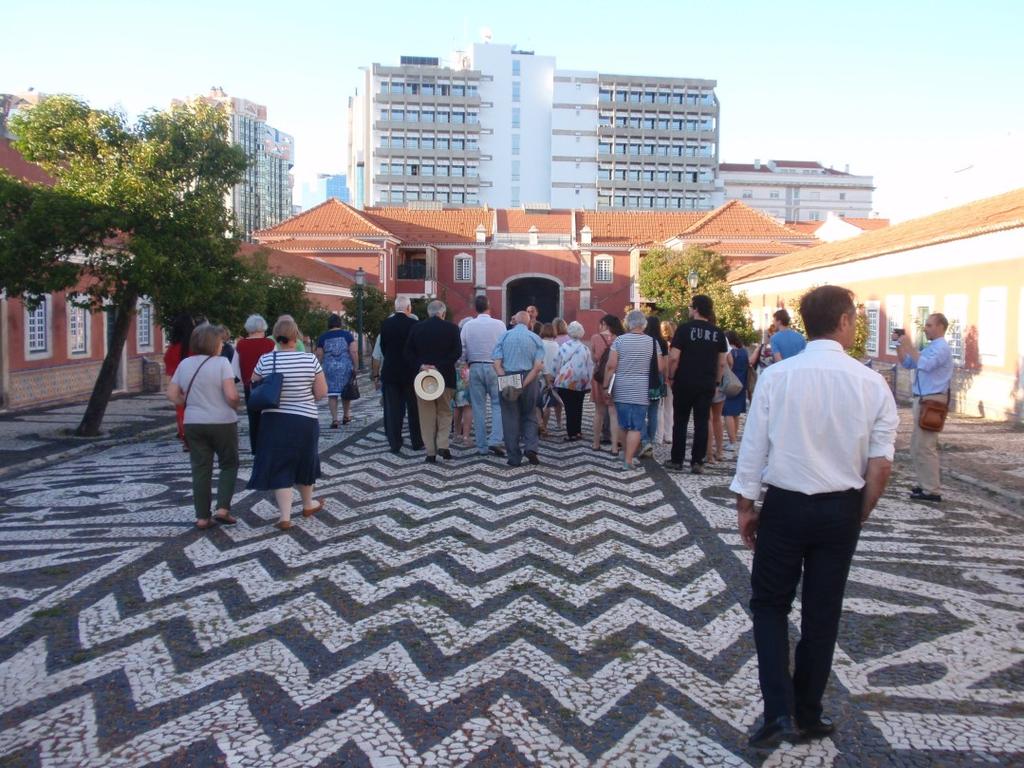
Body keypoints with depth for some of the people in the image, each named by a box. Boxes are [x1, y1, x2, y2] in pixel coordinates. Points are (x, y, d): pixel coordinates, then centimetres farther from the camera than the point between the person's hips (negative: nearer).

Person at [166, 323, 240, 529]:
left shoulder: (184, 364, 6)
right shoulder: (221, 362, -11)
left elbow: (172, 394, 6)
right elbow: (231, 396, -17)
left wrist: (190, 404, 14)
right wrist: (234, 408, 2)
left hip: (193, 424, 4)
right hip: (222, 423, -4)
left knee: (201, 469, 9)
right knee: (229, 465, 12)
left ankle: (202, 517, 12)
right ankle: (223, 508, 2)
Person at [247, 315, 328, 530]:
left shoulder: (265, 360, -6)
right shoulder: (310, 359, -10)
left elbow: (255, 389, 6)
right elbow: (322, 393, -6)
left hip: (274, 421, 0)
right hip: (304, 421, 0)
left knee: (279, 467, 7)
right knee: (303, 462, 19)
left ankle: (285, 517, 2)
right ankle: (308, 505, 36)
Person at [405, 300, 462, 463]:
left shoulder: (416, 328, 2)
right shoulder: (451, 328, -4)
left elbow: (408, 353, -2)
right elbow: (457, 352, -13)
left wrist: (420, 366, -9)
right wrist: (440, 367, -14)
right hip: (445, 376, -1)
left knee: (427, 415, 8)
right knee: (445, 412, 14)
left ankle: (431, 452, 8)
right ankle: (442, 445, 0)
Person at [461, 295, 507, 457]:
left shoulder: (468, 326, -1)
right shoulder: (499, 324, -6)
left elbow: (462, 351, 1)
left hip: (475, 368, 2)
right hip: (495, 367, -2)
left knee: (478, 407, 7)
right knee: (498, 404, 6)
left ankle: (481, 446, 9)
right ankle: (495, 440, -10)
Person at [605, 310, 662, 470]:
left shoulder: (619, 340, -2)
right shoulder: (652, 342, 1)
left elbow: (611, 366, -7)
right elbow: (660, 368, 0)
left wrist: (606, 386, 0)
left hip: (621, 390, 1)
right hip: (642, 391, -1)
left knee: (625, 425, 13)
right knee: (636, 427, 0)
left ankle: (630, 452, 24)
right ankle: (628, 460, -4)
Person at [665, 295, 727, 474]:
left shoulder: (684, 329, -7)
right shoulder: (718, 333, 5)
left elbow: (674, 358, -11)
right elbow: (722, 363, 7)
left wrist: (671, 377, 1)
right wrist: (716, 382, 16)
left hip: (684, 383, -3)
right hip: (707, 385, 3)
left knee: (680, 422, 8)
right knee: (701, 423, 6)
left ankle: (677, 460, 12)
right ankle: (697, 462, 6)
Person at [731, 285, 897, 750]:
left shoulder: (776, 376, -11)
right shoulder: (871, 383, -7)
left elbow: (754, 448, -8)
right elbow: (881, 465, -6)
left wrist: (745, 505, 4)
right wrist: (860, 514, 9)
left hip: (785, 506, -1)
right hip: (841, 509, 2)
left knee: (770, 605, 15)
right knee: (823, 612, 15)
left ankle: (780, 712, 6)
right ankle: (808, 716, 29)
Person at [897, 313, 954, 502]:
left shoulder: (941, 348, -13)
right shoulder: (930, 348, 17)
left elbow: (924, 364, -29)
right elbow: (907, 363, 21)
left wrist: (909, 345, -23)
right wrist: (899, 345, 8)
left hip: (932, 400, -10)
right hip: (923, 400, 10)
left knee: (925, 446, -9)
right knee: (918, 444, 16)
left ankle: (932, 490, -6)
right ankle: (925, 484, 25)